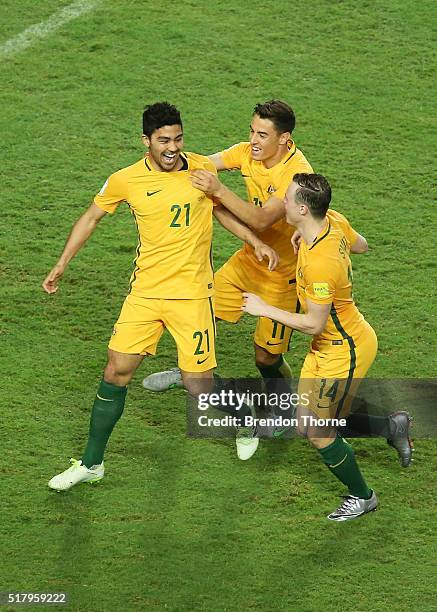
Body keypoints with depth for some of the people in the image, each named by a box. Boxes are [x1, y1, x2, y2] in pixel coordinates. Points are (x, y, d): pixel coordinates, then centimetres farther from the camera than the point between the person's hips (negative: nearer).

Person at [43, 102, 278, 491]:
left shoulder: (203, 169, -4)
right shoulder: (125, 181, -6)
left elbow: (222, 210, 15)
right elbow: (91, 218, 10)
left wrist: (257, 242, 4)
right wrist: (62, 265, 8)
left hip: (192, 294, -1)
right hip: (144, 293, 1)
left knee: (199, 386, -2)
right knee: (116, 374, -1)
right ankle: (92, 464, 12)